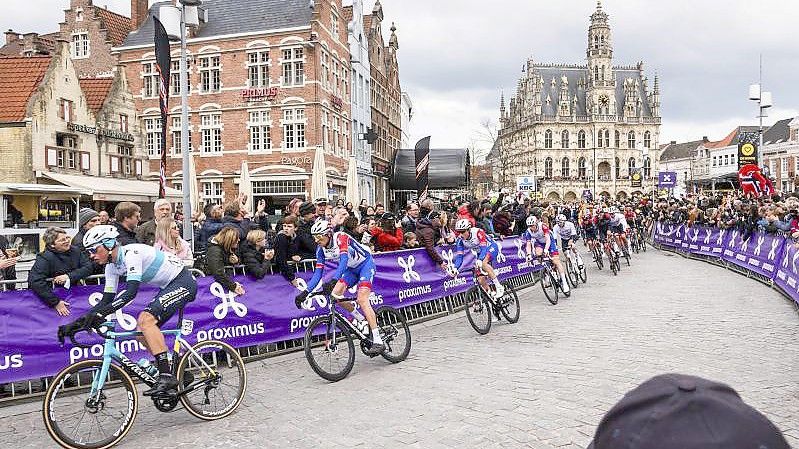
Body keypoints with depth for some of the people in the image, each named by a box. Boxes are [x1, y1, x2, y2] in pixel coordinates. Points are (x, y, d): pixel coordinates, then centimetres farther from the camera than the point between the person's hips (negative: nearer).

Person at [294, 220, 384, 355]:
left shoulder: (341, 238, -28)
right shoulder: (321, 250, -8)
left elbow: (344, 260, -40)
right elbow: (318, 273, -8)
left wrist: (333, 280, -54)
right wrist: (305, 293, -19)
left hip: (366, 264, -7)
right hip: (351, 269, 7)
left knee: (362, 300, -22)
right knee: (336, 294, -12)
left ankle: (378, 342, -24)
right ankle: (362, 320, 10)